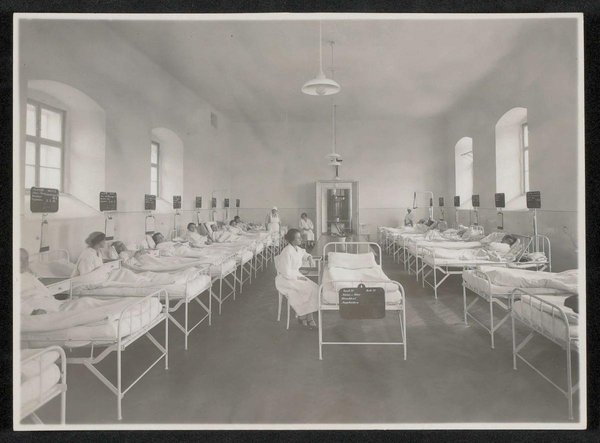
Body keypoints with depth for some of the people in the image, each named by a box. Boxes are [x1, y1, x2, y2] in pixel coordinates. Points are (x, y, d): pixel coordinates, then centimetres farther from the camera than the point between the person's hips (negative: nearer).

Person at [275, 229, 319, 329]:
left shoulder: (297, 249, 4)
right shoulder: (287, 252, -22)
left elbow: (303, 253, 30)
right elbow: (286, 273, -22)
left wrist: (309, 257, 11)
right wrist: (298, 277, -16)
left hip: (296, 275, 8)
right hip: (285, 279, -8)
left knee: (314, 288, -13)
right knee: (306, 290, -24)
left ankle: (309, 316, -10)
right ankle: (301, 317, -4)